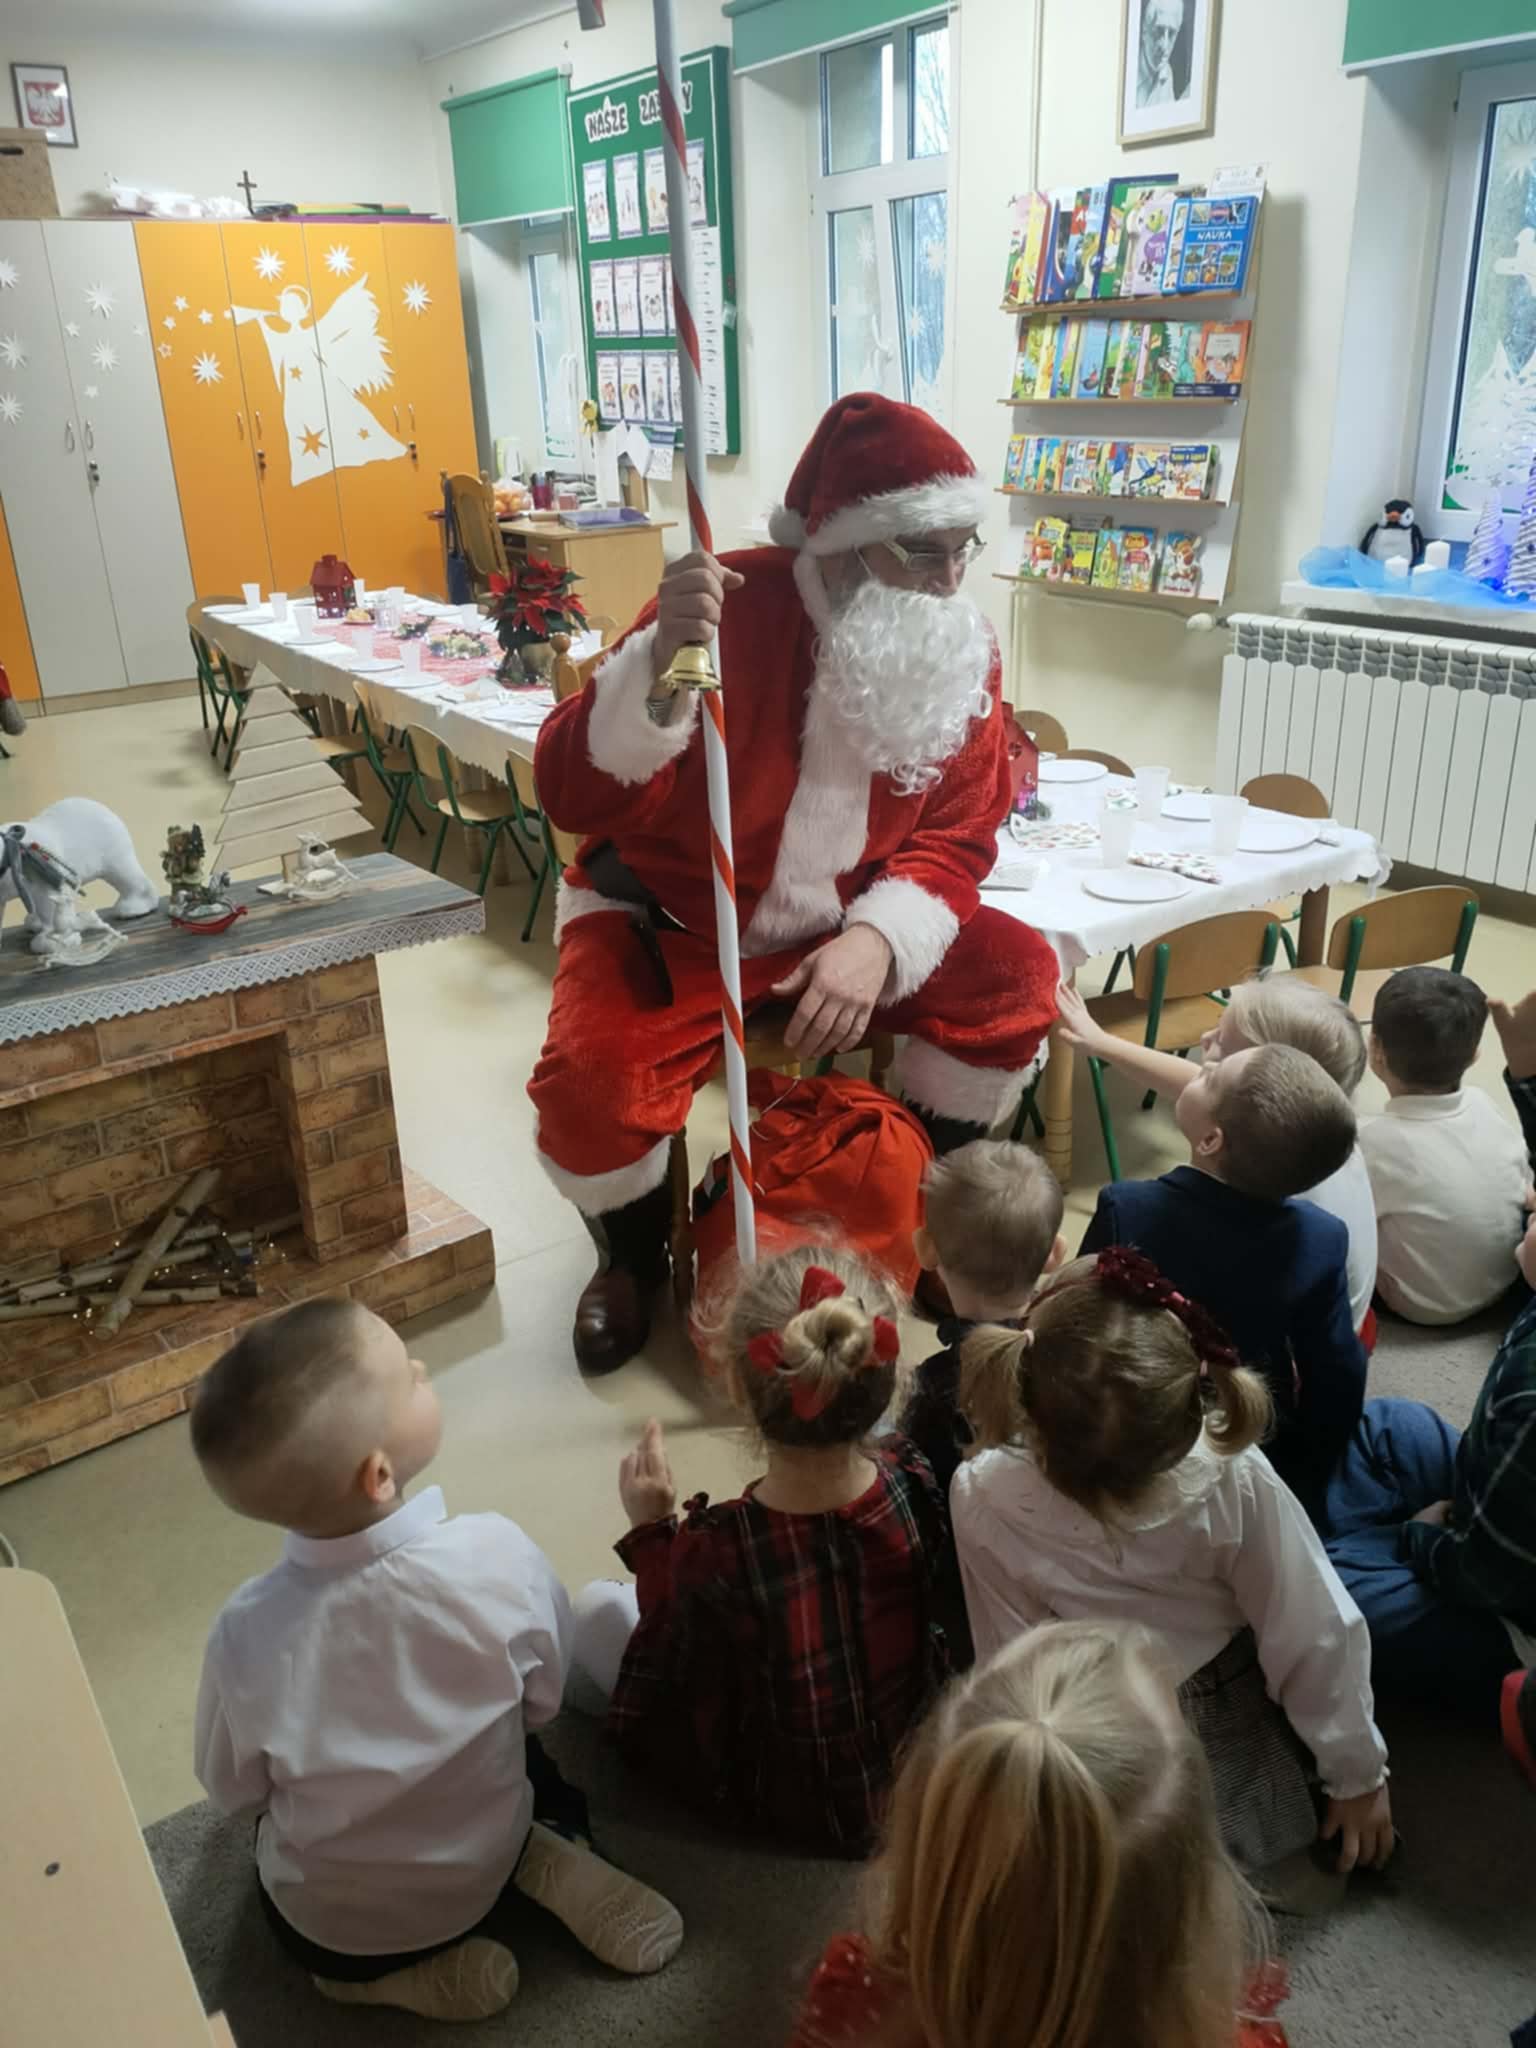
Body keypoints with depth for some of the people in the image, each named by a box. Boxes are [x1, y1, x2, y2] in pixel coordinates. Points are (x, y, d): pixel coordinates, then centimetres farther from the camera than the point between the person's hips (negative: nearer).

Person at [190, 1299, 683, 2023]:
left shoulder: (247, 1636, -32)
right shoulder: (499, 1556, -32)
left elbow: (232, 1791, -11)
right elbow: (543, 1704, -11)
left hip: (330, 1926, -1)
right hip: (483, 1872, 1)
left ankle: (395, 1969, 10)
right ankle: (536, 1864, 6)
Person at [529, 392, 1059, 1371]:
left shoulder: (963, 648, -8)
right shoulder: (729, 609, -23)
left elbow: (958, 835, -5)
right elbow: (574, 798, -26)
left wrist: (879, 939, -25)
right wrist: (661, 662, -44)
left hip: (846, 928, 4)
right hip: (670, 925, -4)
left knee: (1017, 977, -13)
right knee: (592, 1093, -28)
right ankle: (636, 1256, 9)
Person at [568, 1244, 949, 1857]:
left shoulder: (714, 1554, -38)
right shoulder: (913, 1483, -27)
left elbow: (671, 1678, -17)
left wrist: (653, 1530, -11)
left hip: (781, 1809, -4)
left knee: (596, 1608, 12)